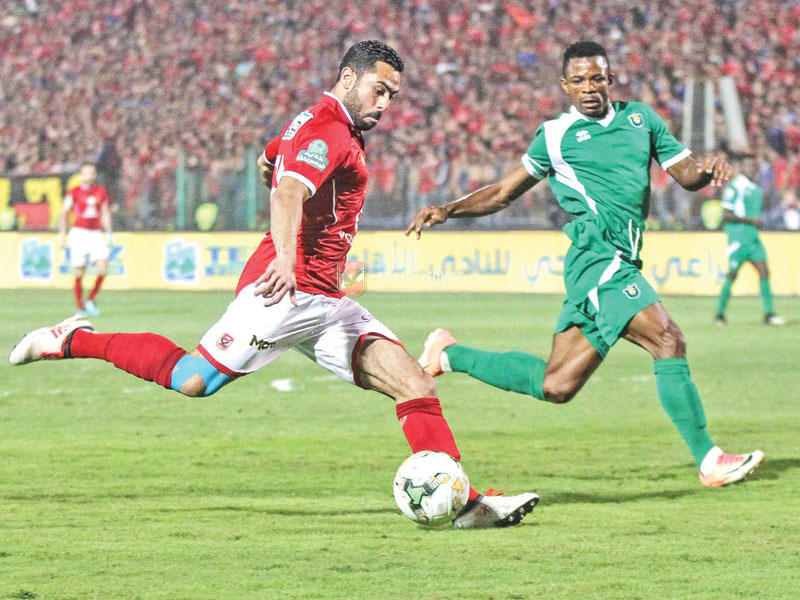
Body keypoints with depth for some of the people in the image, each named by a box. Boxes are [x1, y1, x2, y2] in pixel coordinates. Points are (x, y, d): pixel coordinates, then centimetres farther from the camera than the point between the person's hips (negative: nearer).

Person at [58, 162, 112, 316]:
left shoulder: (101, 192, 11)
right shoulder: (74, 192, 0)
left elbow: (105, 214, 17)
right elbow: (64, 213, -1)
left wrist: (108, 234, 12)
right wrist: (62, 234, -10)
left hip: (96, 234, 3)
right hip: (79, 233, -3)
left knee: (103, 267, -14)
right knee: (79, 273, -3)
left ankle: (91, 300, 3)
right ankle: (80, 307, 8)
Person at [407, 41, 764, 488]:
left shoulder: (641, 119, 20)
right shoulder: (555, 136, 9)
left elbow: (687, 175, 17)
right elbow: (504, 193, 17)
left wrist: (708, 169, -6)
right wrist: (447, 211, 5)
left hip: (622, 264, 6)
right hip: (597, 253, -6)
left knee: (556, 386, 6)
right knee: (668, 339, -22)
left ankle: (450, 355, 23)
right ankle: (709, 461, -22)